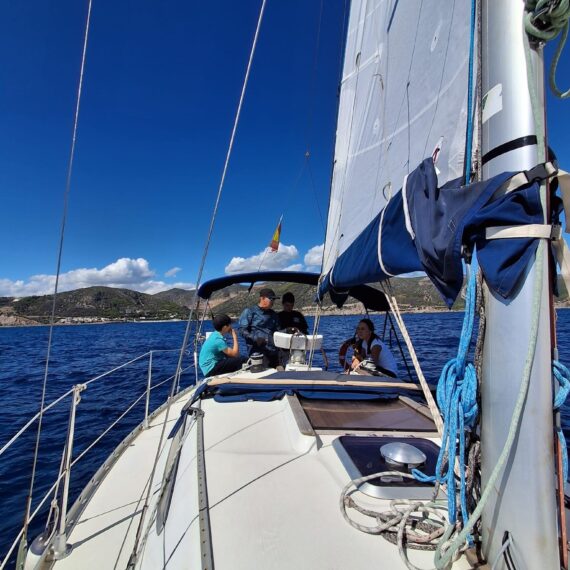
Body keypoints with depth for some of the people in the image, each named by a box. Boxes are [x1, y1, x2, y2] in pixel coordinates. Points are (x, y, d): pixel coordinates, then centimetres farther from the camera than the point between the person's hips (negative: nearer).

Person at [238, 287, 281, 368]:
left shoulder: (273, 314, 20)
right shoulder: (249, 311, 3)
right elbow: (242, 330, -5)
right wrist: (255, 338, -20)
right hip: (257, 351, -5)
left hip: (273, 351, 6)